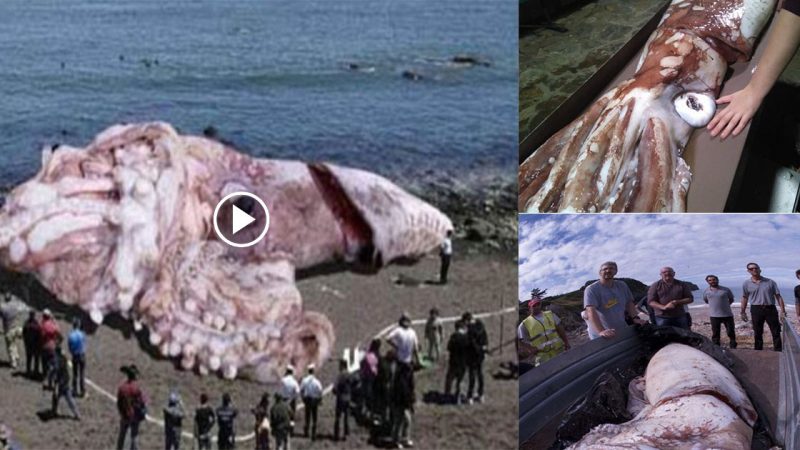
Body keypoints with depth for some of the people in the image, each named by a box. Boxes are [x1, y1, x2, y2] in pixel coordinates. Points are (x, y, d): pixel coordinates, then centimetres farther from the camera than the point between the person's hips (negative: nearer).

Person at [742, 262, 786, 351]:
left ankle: (778, 351, 3)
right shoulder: (747, 284, 5)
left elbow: (778, 296, 2)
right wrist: (743, 312, 8)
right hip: (756, 310, 0)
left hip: (770, 308, 0)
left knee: (776, 332, -1)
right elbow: (744, 298, 12)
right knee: (758, 333, 5)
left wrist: (783, 311, -5)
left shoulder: (770, 282, 3)